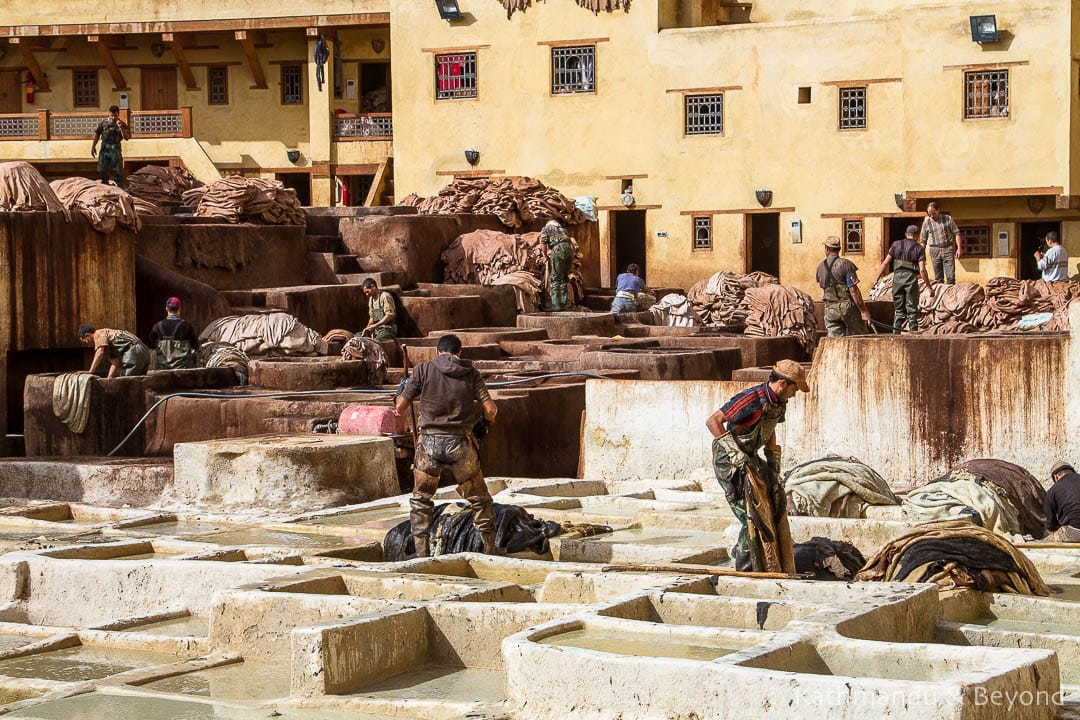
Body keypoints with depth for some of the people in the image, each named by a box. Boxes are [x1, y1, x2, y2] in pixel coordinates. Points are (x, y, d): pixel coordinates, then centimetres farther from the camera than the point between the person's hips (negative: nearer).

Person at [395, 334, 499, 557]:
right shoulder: (471, 373, 4)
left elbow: (400, 407, 1)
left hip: (430, 440, 0)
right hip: (460, 442, 0)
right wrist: (488, 417, 20)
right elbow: (490, 409, -3)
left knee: (421, 500, 14)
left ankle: (421, 554, 7)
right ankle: (490, 550, 15)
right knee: (479, 499, 14)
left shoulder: (424, 370, 1)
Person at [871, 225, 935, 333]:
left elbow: (885, 263, 2)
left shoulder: (896, 245, 6)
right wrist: (929, 287, -3)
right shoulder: (919, 248, 0)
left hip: (897, 277, 2)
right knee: (912, 310, 6)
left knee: (899, 309, 12)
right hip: (911, 279, -2)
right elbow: (922, 270, -8)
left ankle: (896, 333, 6)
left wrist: (876, 279, 6)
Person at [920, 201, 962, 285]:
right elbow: (923, 240, 11)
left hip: (948, 249, -1)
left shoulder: (948, 219, 3)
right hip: (934, 250, 1)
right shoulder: (926, 222, 6)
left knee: (951, 276, -8)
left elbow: (956, 233, 5)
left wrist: (959, 248, -4)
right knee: (938, 278, 3)